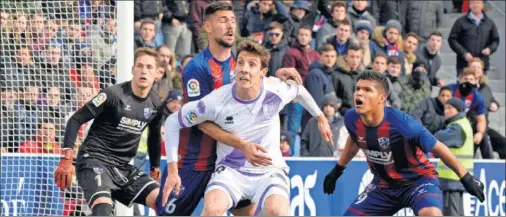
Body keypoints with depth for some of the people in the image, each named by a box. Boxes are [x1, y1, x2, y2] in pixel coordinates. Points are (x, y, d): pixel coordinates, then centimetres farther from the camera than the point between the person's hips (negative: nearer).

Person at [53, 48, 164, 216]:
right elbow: (76, 120, -12)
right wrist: (67, 159, -19)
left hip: (123, 167, 6)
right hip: (94, 160, -6)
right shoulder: (113, 94, -13)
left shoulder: (156, 105, 5)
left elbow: (154, 137, 25)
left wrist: (155, 169, 23)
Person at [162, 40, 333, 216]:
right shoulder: (216, 102, -18)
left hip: (269, 171, 1)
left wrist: (320, 118, 25)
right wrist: (172, 171, -10)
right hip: (230, 170, -1)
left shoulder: (276, 92, -13)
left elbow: (299, 90, 13)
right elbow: (172, 123, -7)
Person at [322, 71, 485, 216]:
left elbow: (438, 148, -18)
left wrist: (466, 178, -11)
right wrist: (338, 169, 23)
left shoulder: (402, 123, -31)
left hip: (418, 179, -6)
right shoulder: (352, 119, -16)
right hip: (383, 184, 6)